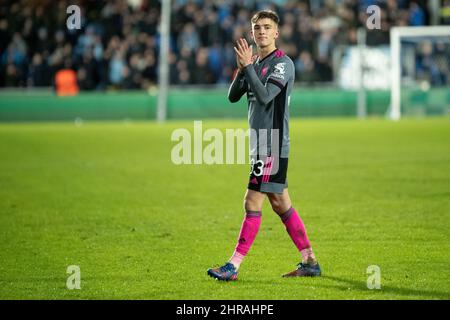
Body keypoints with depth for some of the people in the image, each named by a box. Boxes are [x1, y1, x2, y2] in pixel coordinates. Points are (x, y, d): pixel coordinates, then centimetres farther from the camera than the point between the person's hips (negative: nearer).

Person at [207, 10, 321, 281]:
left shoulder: (283, 63, -10)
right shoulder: (255, 63, 16)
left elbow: (265, 96, -22)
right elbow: (233, 96, 10)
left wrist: (248, 66, -20)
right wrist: (242, 69, -4)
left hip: (272, 146, -9)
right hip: (260, 145, 9)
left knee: (253, 203, -9)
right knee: (281, 204, 10)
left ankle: (234, 266, -9)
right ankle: (310, 262, 15)